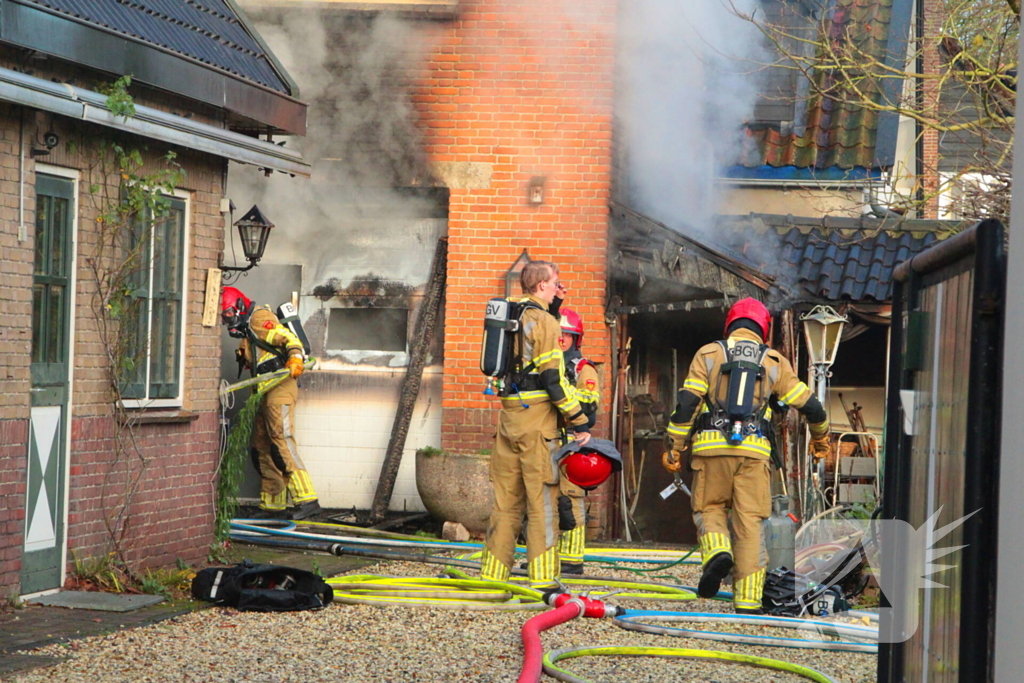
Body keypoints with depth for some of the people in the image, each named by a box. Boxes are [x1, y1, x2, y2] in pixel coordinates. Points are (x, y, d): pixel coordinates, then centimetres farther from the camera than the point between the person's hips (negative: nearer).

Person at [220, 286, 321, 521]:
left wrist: (295, 359, -34)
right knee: (262, 449, 10)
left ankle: (306, 499, -25)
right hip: (267, 393, 11)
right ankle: (273, 505, 13)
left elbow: (289, 338, -19)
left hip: (280, 388, -11)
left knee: (282, 442, -19)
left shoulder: (259, 319, -6)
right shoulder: (247, 330, 25)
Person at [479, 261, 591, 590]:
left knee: (506, 500, 10)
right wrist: (579, 423, -12)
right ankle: (543, 579, -6)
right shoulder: (543, 322, -10)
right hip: (537, 419, -8)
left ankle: (491, 576, 11)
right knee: (542, 501, -5)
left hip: (508, 415, 8)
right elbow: (553, 379, -16)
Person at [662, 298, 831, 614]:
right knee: (749, 523, 3)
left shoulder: (709, 354, 9)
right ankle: (747, 603, 0)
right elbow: (810, 406, 15)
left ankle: (717, 552, -15)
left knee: (710, 508, 16)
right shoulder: (774, 362, 13)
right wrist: (820, 438, 33)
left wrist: (675, 448, 5)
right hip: (754, 449, 1)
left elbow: (687, 402, -1)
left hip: (712, 446, -1)